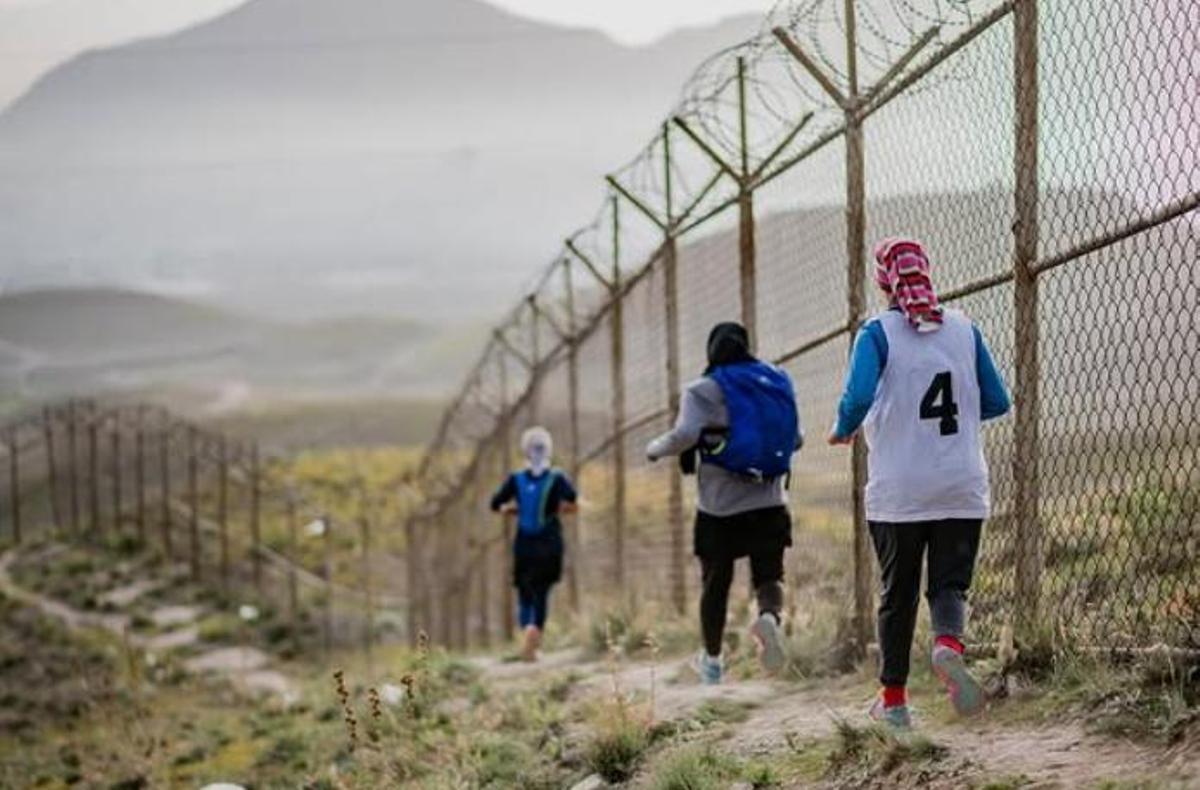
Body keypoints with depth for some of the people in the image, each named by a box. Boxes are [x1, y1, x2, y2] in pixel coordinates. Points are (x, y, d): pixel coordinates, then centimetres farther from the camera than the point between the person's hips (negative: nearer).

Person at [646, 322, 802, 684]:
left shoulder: (706, 390, -7)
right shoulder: (778, 381, 7)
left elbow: (684, 435, -20)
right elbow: (795, 439, 11)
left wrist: (656, 448, -1)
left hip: (720, 507, -2)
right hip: (769, 503, 2)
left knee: (716, 582, 12)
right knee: (769, 575, 9)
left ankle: (712, 660, 24)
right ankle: (769, 616, -25)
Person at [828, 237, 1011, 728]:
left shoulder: (879, 332, -6)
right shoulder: (963, 329, 6)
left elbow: (859, 396, -20)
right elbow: (997, 402, 9)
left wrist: (843, 431, 0)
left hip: (898, 491, -2)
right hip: (962, 488, 2)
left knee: (898, 592, 11)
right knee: (950, 583, 6)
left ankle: (893, 699, 17)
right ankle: (948, 643, -27)